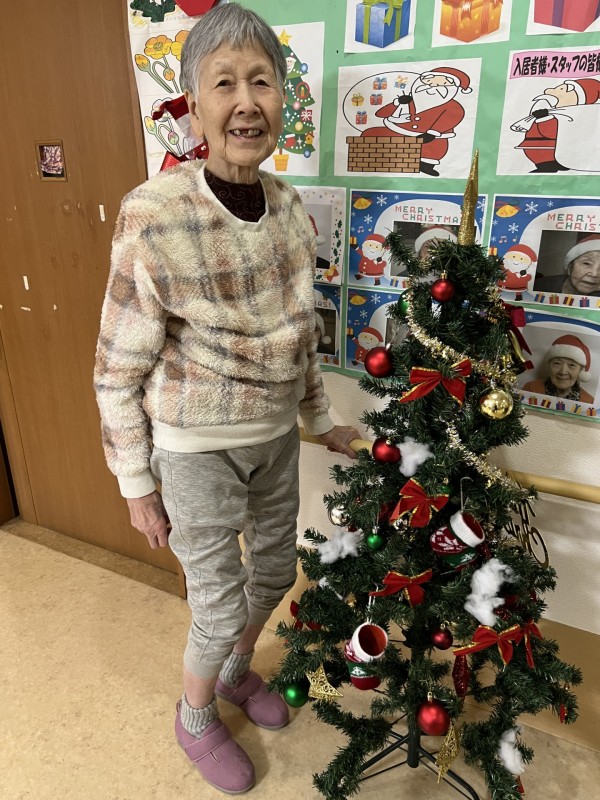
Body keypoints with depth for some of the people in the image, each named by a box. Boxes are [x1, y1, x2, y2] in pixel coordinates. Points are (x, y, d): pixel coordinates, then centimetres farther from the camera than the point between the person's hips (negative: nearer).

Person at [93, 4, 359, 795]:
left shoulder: (291, 208, -5)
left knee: (275, 570, 23)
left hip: (275, 435, 6)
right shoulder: (153, 217, -23)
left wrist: (323, 421, 14)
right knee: (220, 606, 9)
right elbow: (118, 372, -14)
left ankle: (238, 671, 56)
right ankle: (196, 720, 45)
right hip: (196, 447, -6)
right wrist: (138, 486, -9)